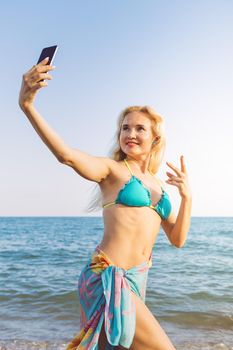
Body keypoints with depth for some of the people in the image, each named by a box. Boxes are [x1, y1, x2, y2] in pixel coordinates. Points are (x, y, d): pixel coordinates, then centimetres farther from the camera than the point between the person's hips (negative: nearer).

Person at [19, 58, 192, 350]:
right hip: (109, 276, -7)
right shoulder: (112, 169, -4)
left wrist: (186, 197, -4)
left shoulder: (157, 184, 15)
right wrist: (27, 105, -36)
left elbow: (177, 240, 11)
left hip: (137, 280, 7)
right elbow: (66, 155, -24)